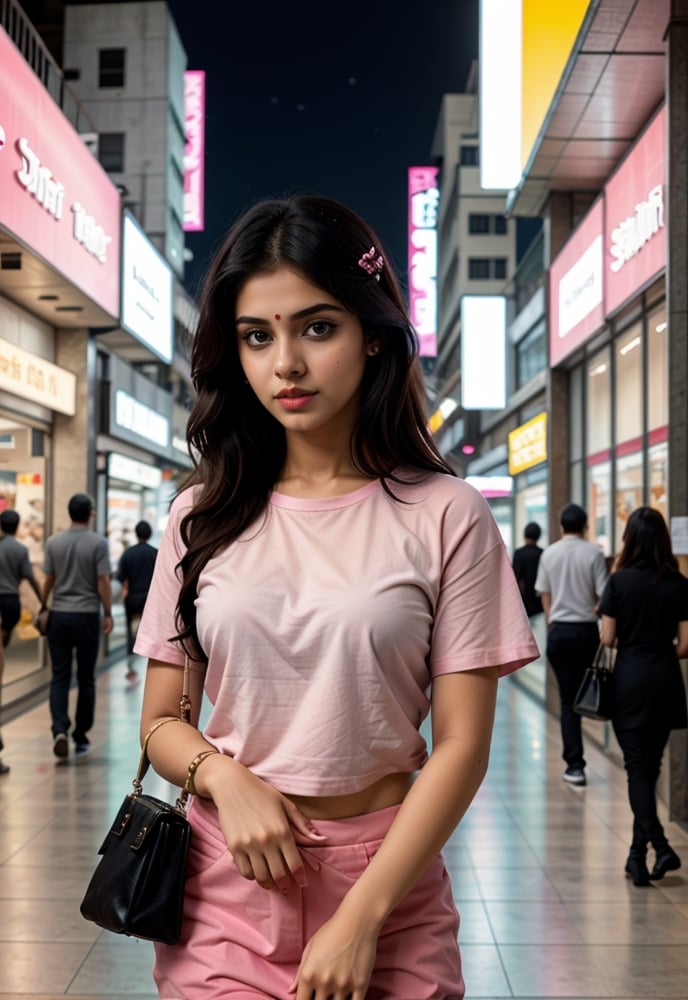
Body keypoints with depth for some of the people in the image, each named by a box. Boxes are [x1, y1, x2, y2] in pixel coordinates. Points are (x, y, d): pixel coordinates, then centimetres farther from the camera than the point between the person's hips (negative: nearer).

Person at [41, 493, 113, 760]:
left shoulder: (54, 542, 2)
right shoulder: (98, 543, -7)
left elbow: (48, 580, 4)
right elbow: (103, 582, -9)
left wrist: (43, 608, 16)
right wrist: (108, 614, -1)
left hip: (59, 615, 2)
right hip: (87, 615, -2)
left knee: (60, 677, 4)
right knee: (86, 679, 8)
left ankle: (60, 730, -14)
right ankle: (81, 736, 14)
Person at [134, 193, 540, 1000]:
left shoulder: (445, 517, -8)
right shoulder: (202, 516, 1)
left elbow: (461, 746, -9)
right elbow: (162, 720, 5)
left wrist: (360, 917, -14)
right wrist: (225, 776, -15)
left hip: (388, 877, -1)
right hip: (226, 879, 2)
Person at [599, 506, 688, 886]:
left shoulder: (619, 581, -8)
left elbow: (607, 638, -7)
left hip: (630, 679, -3)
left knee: (637, 766, 3)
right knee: (650, 765, 14)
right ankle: (639, 851, 22)